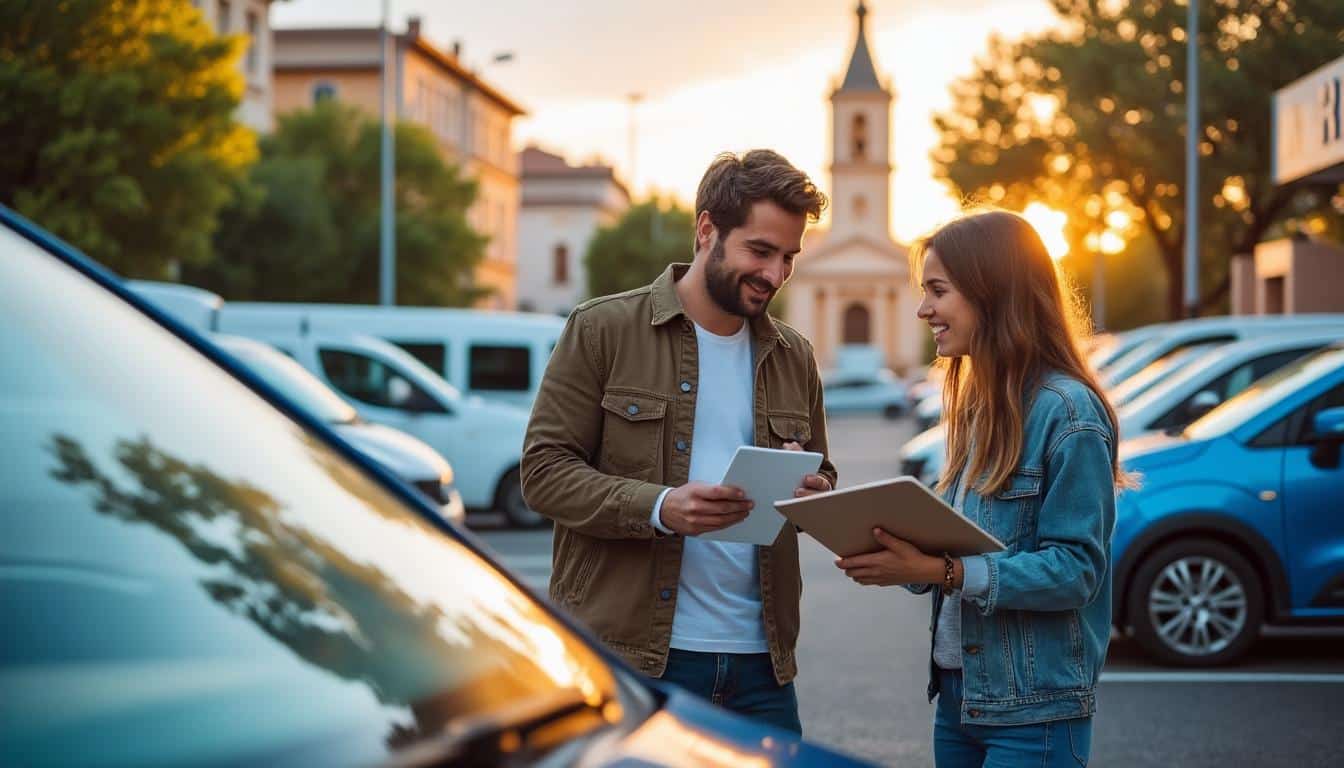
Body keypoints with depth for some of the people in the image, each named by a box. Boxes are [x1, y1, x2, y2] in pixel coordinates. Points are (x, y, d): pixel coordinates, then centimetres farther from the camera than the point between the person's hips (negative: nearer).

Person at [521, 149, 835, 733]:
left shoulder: (794, 358, 13)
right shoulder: (603, 330, -2)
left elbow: (823, 484, 22)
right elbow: (544, 470, -6)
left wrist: (813, 496, -4)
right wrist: (659, 507, -22)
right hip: (626, 657, -4)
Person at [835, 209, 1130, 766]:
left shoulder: (1067, 411, -14)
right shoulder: (977, 407, 12)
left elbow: (1075, 570, -19)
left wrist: (941, 571, -25)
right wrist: (905, 557, -6)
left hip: (1034, 710, -8)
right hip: (957, 694, 8)